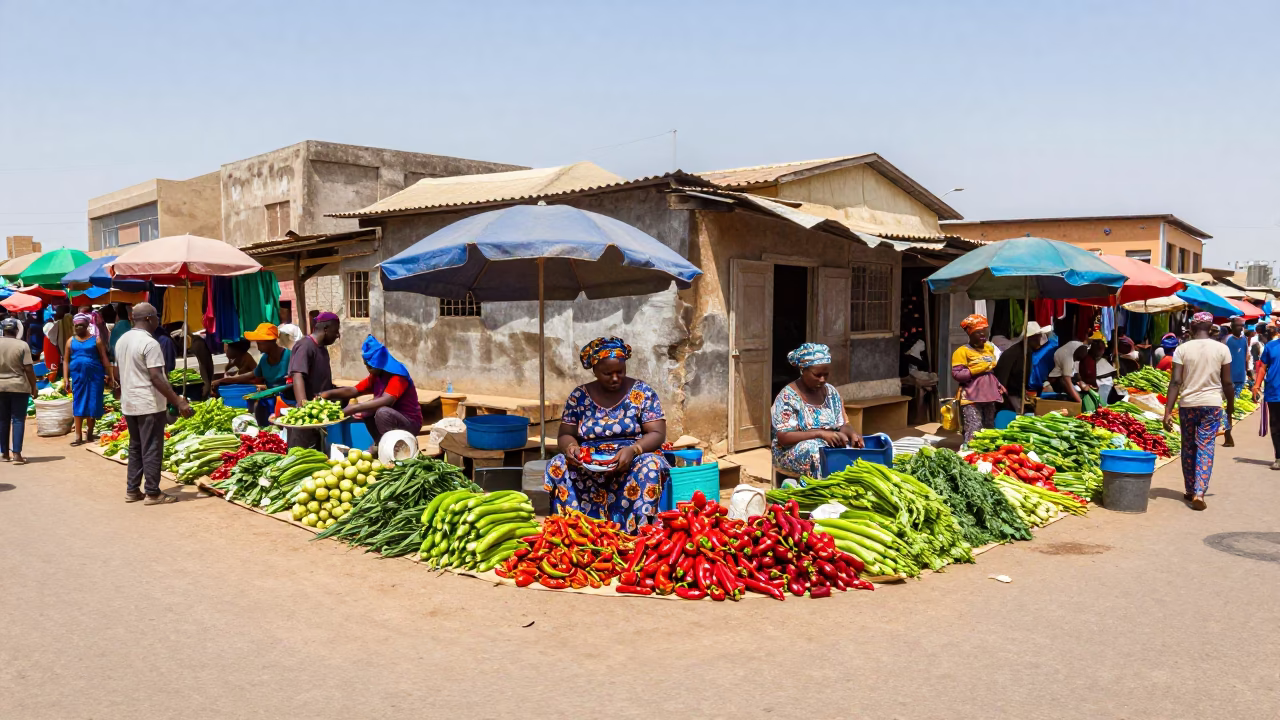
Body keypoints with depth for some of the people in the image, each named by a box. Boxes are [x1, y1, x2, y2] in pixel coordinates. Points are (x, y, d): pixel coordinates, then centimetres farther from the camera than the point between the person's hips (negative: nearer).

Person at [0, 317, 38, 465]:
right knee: (18, 420, 0)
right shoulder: (22, 345, -10)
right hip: (19, 387, -3)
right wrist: (34, 387, -1)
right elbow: (29, 369, -10)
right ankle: (16, 454, -6)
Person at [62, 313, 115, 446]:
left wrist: (109, 376, -3)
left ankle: (89, 433, 14)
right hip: (77, 376, 2)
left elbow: (104, 358, 1)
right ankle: (78, 436, 4)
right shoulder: (71, 341, 10)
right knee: (78, 405, 3)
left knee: (93, 404, 1)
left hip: (94, 376, -2)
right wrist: (66, 379, 2)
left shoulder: (96, 339, 2)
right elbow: (66, 361, 10)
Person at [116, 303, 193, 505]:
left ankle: (132, 490, 20)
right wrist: (178, 402, -23)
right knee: (151, 450, -2)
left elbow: (124, 372, 18)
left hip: (129, 403, 9)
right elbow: (156, 378, -23)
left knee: (135, 447, 16)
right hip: (149, 404, -9)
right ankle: (152, 493, 2)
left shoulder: (122, 340, 10)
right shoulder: (150, 343, -18)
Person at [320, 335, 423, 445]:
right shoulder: (375, 377, 5)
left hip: (410, 423, -9)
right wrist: (328, 394, -11)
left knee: (382, 412, -32)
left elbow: (386, 401, -35)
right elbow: (353, 391, 5)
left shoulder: (397, 376, -20)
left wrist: (355, 408, -37)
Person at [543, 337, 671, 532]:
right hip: (588, 464, 2)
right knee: (558, 466, -27)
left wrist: (633, 450, -25)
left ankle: (632, 533, -30)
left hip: (633, 461, -2)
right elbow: (566, 435, 9)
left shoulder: (642, 392, 1)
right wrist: (570, 447, -16)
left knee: (651, 467, -35)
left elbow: (657, 434, -5)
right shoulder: (579, 396, 6)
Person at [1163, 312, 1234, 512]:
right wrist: (1230, 409, 13)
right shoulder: (1222, 349, -2)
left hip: (1187, 405, 0)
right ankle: (1199, 493, -12)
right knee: (1206, 448, 1)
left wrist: (1168, 411, -10)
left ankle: (1190, 491, 22)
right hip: (1212, 405, 0)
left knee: (1188, 448, 13)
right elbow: (1227, 383, 1)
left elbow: (1175, 382, -9)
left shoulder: (1182, 349, -4)